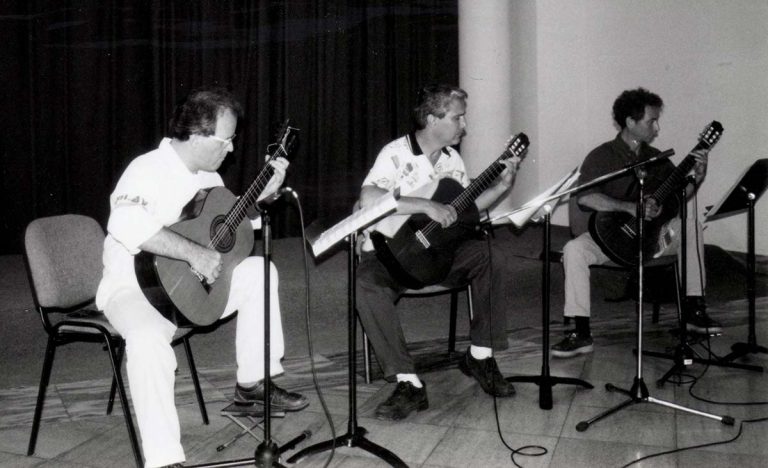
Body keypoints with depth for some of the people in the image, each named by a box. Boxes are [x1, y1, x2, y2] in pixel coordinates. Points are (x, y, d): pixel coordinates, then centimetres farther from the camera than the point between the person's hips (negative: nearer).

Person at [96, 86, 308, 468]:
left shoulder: (207, 176, 7)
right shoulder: (148, 171, -21)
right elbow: (126, 225, -41)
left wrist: (265, 194, 9)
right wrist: (195, 254, -42)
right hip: (136, 287, -8)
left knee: (258, 271, 1)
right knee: (148, 337, -37)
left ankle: (252, 383, 10)